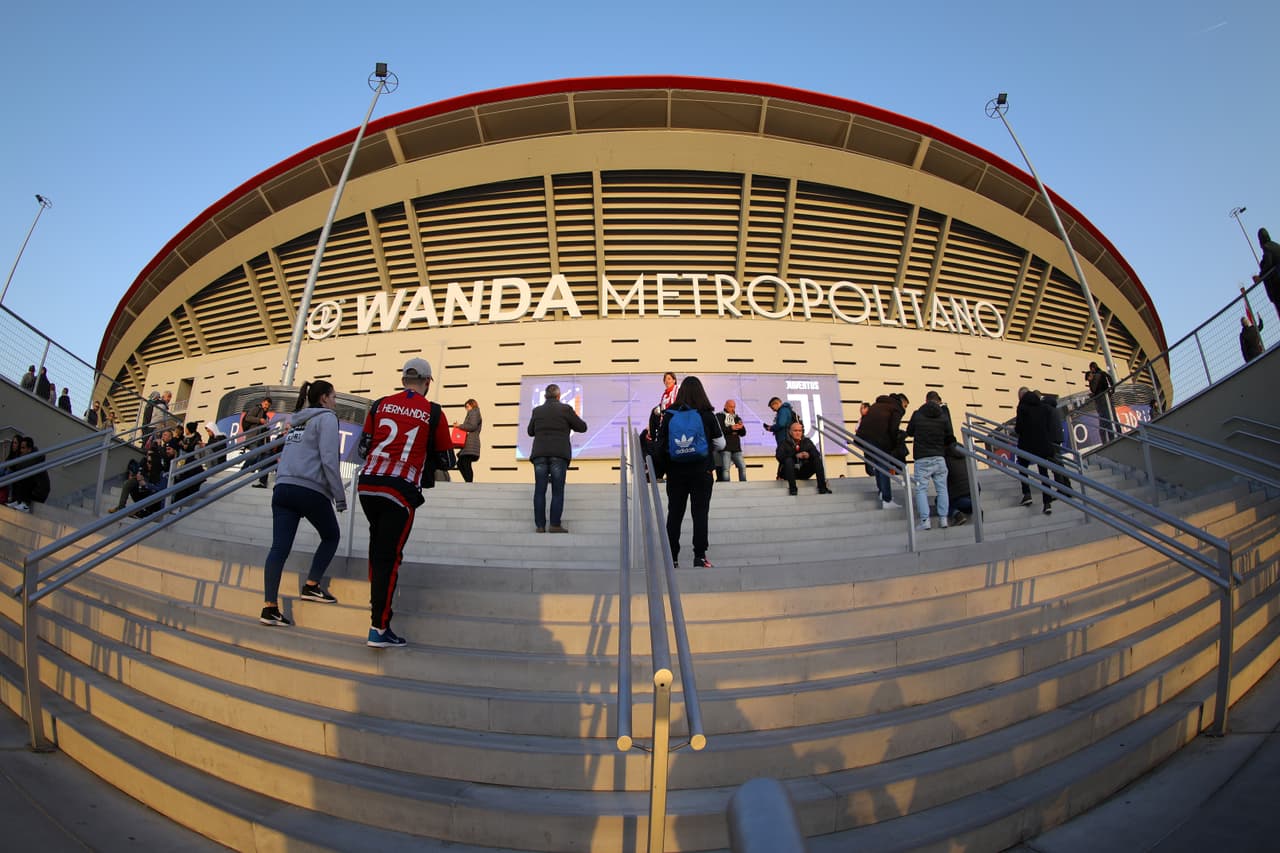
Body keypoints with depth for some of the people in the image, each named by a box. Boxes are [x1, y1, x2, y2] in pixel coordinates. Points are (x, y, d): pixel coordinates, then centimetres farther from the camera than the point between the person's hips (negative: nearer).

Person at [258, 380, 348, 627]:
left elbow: (288, 456, 24)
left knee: (279, 547, 0)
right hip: (311, 490, -7)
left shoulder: (297, 421, 23)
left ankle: (269, 607, -3)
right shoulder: (326, 418, -2)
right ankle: (311, 586, 13)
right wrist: (340, 496, -9)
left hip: (283, 489, 7)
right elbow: (329, 460, -11)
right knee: (331, 536, 16)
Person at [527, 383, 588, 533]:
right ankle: (555, 525, -2)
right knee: (557, 491, 1)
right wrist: (568, 424, 23)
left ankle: (540, 525, 4)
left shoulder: (537, 410, 10)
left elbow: (530, 431, 21)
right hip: (559, 454, -3)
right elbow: (582, 427, 6)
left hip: (540, 454, 3)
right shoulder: (565, 409, 0)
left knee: (540, 491, 5)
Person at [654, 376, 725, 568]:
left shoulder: (668, 415, -2)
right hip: (701, 471, -1)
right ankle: (699, 557, 5)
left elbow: (659, 445, -1)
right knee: (700, 514, 5)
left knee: (674, 514, 9)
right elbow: (721, 444, 1)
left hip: (676, 472, 2)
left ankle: (672, 557, 14)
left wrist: (661, 469, 10)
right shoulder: (707, 415, -6)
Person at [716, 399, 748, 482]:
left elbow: (743, 433, 14)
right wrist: (731, 428, -19)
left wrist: (741, 427, -8)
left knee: (742, 467, 0)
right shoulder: (719, 416, 6)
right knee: (725, 468, -8)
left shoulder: (737, 418, 19)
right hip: (725, 448, -4)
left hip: (736, 448, 5)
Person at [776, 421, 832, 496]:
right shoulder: (785, 443, -1)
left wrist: (809, 455, -24)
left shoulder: (807, 442, 10)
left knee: (818, 459, -15)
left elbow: (817, 454, -1)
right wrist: (795, 456, -28)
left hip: (804, 473, 3)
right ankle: (792, 488, -37)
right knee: (788, 460, -31)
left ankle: (822, 487, -21)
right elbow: (779, 456, -18)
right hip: (790, 473, -3)